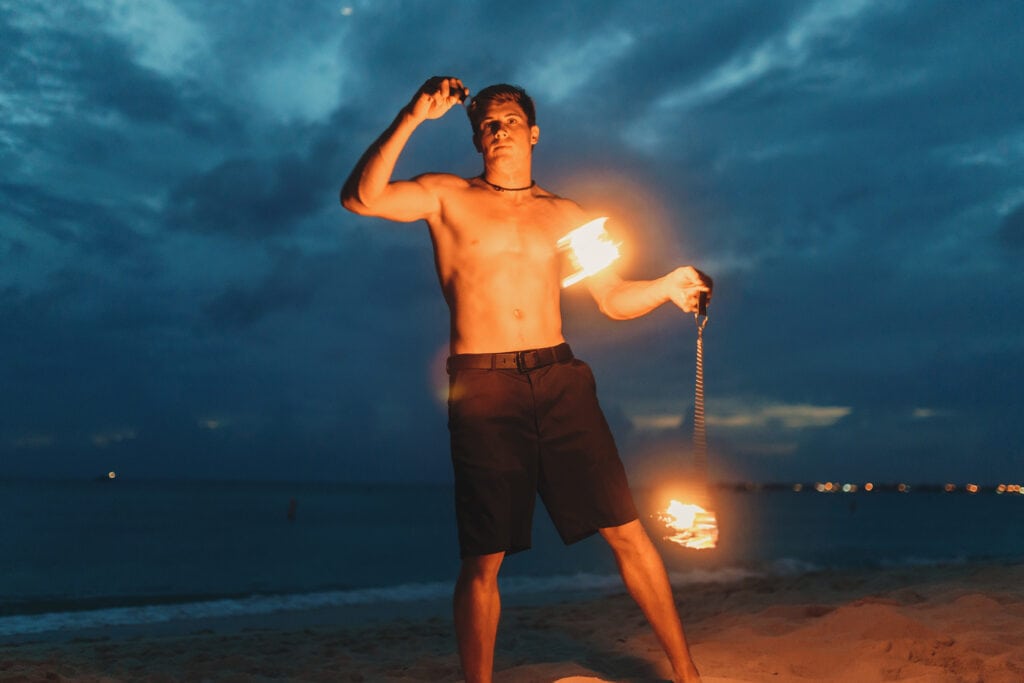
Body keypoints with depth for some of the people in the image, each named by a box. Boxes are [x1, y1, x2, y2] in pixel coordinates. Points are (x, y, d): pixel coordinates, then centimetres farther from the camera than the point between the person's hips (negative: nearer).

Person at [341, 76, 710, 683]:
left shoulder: (566, 216, 16)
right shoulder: (448, 197, 8)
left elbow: (614, 298, 19)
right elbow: (360, 198, -7)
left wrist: (667, 286, 1)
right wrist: (412, 119, -13)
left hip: (561, 381, 3)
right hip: (483, 388, -2)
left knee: (627, 530, 0)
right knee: (484, 559, -2)